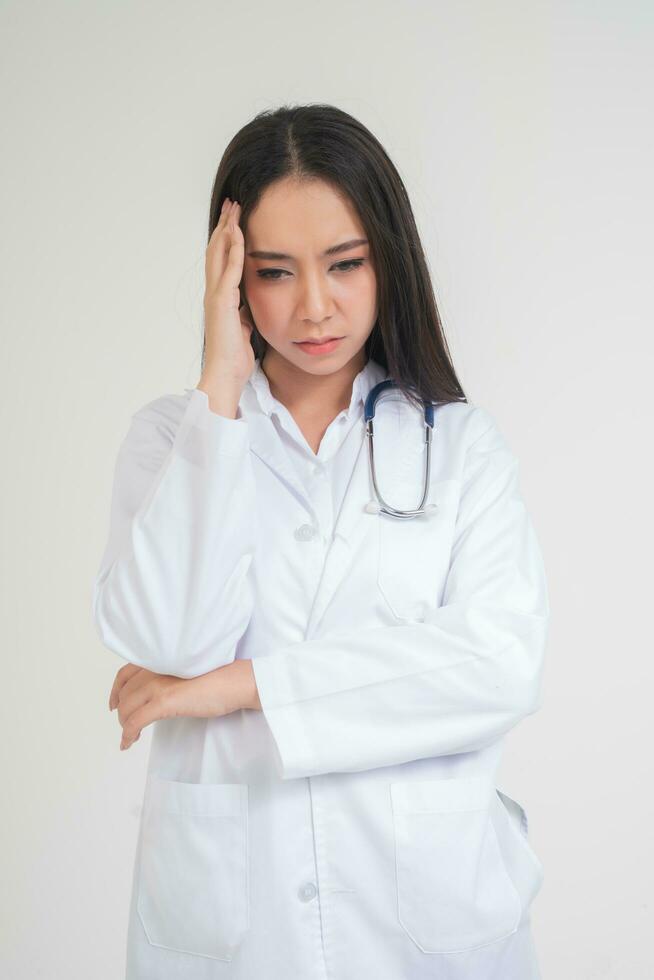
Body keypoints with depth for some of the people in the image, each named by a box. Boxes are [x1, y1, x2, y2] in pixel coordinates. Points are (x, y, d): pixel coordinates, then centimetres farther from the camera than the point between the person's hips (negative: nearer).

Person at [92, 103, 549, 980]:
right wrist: (222, 385, -15)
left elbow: (504, 662, -14)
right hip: (220, 901, 1)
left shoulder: (461, 441, -1)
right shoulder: (174, 434, 1)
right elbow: (167, 639, -14)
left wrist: (235, 685, -15)